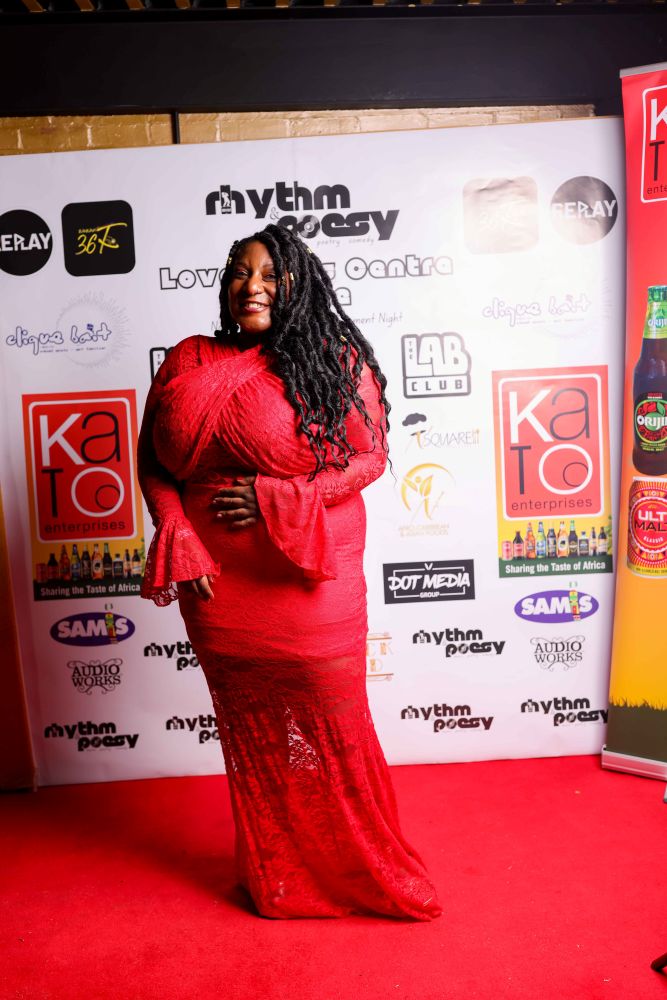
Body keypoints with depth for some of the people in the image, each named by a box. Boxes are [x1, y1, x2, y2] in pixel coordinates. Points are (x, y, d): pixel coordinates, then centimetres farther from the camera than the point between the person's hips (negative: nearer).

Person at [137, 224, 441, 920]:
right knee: (249, 731, 17)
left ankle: (370, 869, 37)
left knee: (333, 726, 9)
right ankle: (273, 875, 42)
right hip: (217, 587, 3)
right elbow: (153, 463, 7)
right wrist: (179, 543, -8)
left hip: (310, 578, -2)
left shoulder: (337, 362, -4)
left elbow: (369, 456, -6)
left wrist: (276, 501, -17)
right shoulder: (187, 365, 4)